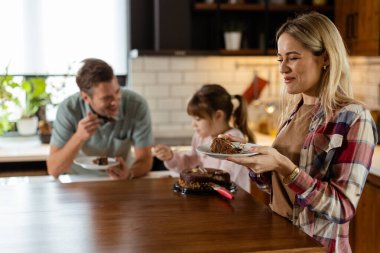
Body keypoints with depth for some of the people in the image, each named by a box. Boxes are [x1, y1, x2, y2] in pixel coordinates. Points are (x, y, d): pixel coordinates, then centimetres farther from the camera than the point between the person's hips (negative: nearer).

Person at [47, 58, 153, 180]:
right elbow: (53, 170, -19)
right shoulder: (69, 109, -20)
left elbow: (145, 159, -14)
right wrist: (79, 137, -34)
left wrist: (129, 174, -35)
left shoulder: (137, 105, -19)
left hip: (121, 182, 1)